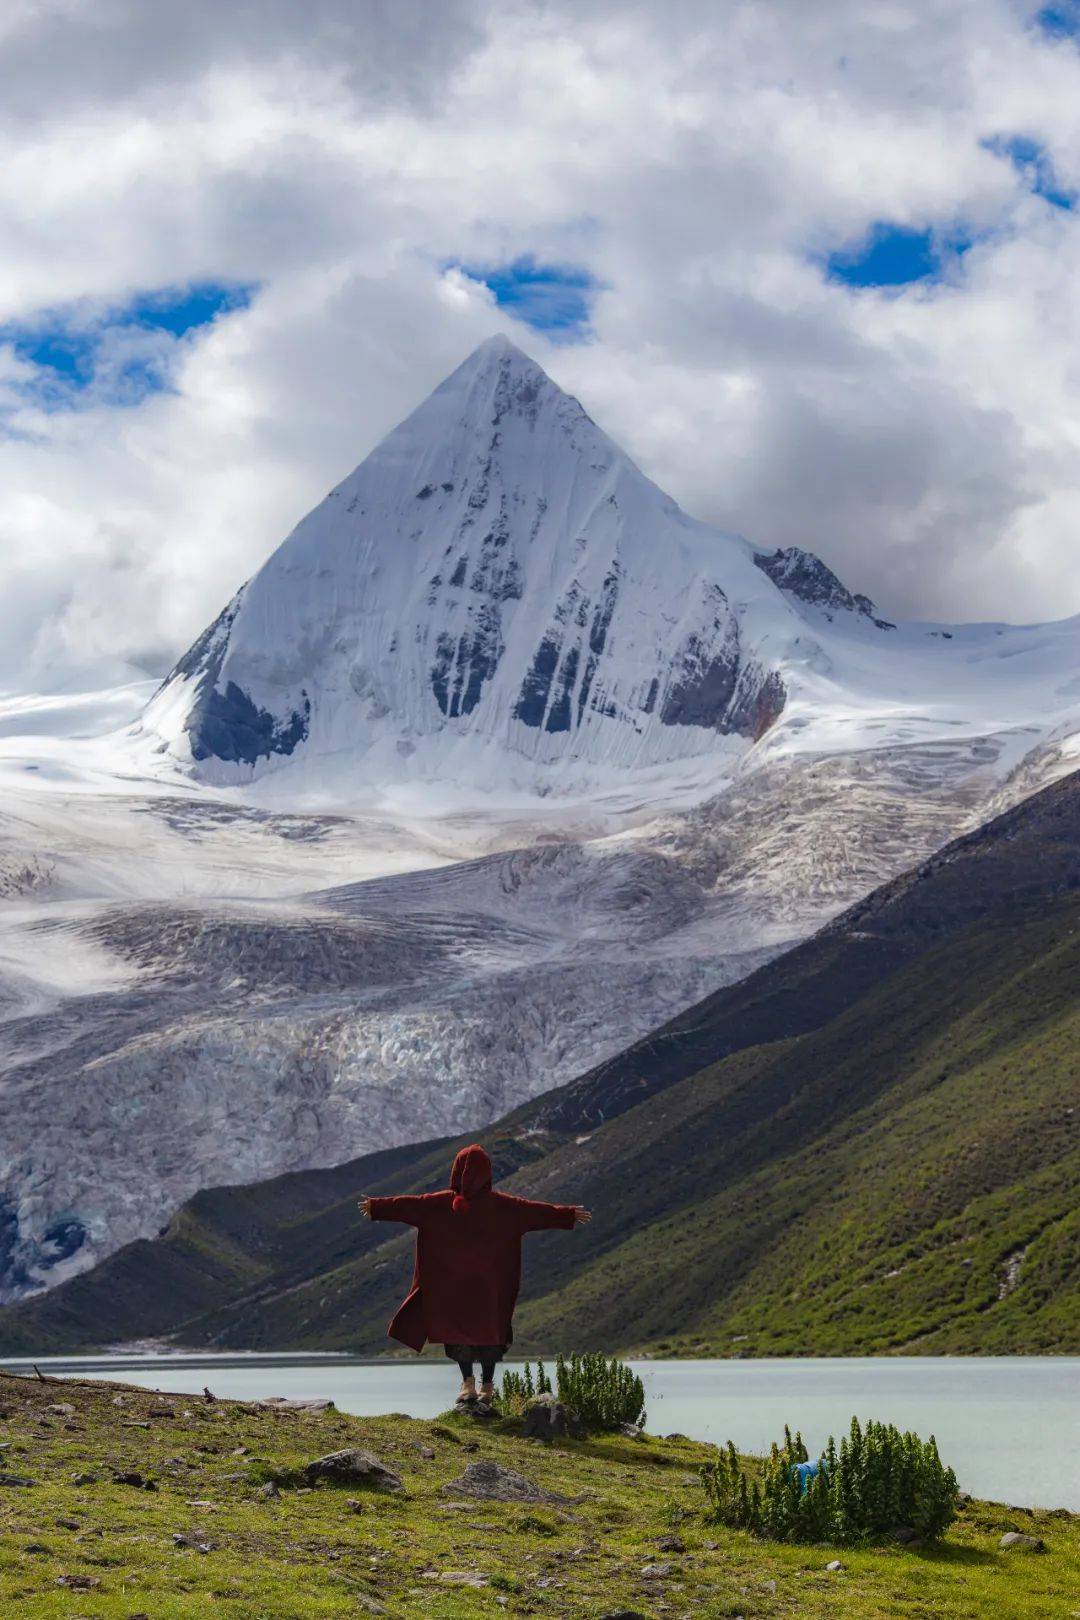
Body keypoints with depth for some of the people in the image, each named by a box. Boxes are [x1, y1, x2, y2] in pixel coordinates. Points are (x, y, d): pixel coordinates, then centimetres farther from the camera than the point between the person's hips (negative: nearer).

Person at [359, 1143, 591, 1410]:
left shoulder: (443, 1203, -8)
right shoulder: (501, 1205, -8)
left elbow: (407, 1205, -1)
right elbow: (535, 1211, -5)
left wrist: (376, 1207, 10)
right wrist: (569, 1216, 4)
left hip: (453, 1284, -1)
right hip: (489, 1286, 1)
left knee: (458, 1328, 12)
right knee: (489, 1332, 10)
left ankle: (468, 1383, 4)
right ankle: (486, 1390, 11)